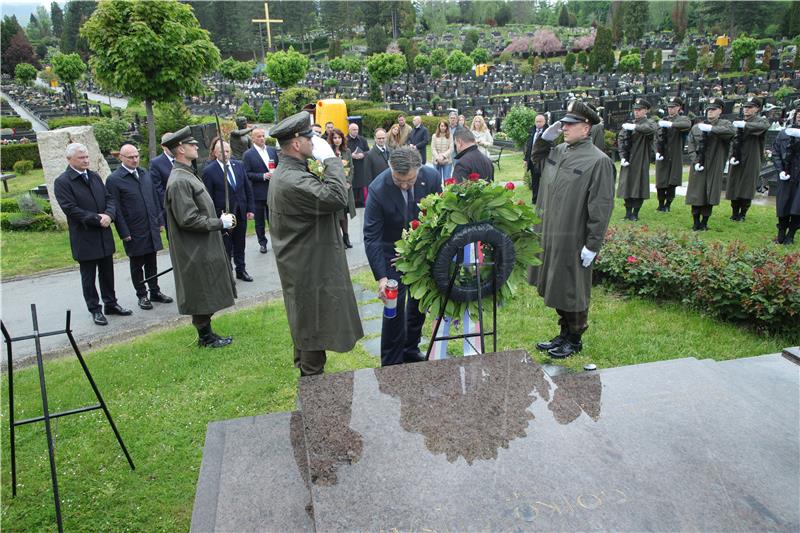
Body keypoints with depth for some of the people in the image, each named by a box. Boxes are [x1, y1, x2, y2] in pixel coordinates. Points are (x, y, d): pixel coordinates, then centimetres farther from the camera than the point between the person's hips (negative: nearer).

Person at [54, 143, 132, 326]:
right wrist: (97, 219, -19)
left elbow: (109, 198, 6)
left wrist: (109, 215, -13)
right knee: (88, 276, 8)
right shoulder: (62, 182, -10)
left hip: (104, 235, 5)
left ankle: (111, 304, 29)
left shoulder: (94, 176, 8)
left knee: (107, 273, 15)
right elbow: (71, 209, -17)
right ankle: (95, 309, 19)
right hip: (84, 238, -5)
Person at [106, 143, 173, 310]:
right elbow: (116, 209, -11)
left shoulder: (145, 173, 7)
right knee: (137, 265, 9)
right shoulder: (114, 180, -10)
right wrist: (124, 233, -13)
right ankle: (142, 295, 20)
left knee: (152, 263, 15)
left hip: (151, 228, 5)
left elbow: (155, 198, 13)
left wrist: (160, 221, 10)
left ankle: (155, 292, 27)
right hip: (134, 232, -5)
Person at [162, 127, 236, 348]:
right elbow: (188, 220, -24)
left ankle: (206, 333, 29)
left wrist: (220, 220, 8)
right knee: (202, 294, 3)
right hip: (195, 251, -10)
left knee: (207, 294, 17)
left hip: (204, 248, 10)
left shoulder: (188, 175, 11)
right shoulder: (179, 181, -20)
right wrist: (220, 223, -16)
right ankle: (205, 337, 17)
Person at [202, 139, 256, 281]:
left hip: (241, 214, 4)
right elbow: (208, 197, -10)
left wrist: (250, 209, 3)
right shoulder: (209, 171, -10)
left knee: (240, 245, 16)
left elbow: (248, 188, 8)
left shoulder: (239, 165, 4)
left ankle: (241, 270, 31)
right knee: (226, 247, 6)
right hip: (223, 215, -4)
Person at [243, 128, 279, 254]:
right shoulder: (248, 154, -6)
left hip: (273, 190, 3)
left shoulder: (272, 150, 7)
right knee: (260, 220, 9)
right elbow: (247, 174, -10)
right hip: (258, 192, -3)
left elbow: (278, 166, 14)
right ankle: (262, 242, 22)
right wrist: (263, 176, -19)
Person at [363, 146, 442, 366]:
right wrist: (381, 277, -30)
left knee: (419, 303, 15)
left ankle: (411, 350, 35)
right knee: (395, 308, -6)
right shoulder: (378, 190, -27)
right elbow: (371, 237, -24)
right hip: (392, 253, -4)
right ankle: (391, 363, 10)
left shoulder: (432, 177, -18)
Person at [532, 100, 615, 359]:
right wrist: (546, 136, 8)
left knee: (572, 291, 6)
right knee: (556, 287, 17)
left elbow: (601, 206, -16)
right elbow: (536, 155, 29)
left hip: (574, 241, -7)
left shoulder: (598, 161, -14)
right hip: (551, 236, 7)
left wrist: (592, 245, -17)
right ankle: (564, 333, 34)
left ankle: (574, 340, 24)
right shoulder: (558, 151, 8)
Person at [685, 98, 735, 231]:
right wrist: (695, 161, -6)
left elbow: (731, 131, -22)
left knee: (710, 195, 2)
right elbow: (691, 146, 7)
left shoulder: (724, 124, 2)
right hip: (698, 167, 2)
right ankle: (696, 223, 14)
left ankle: (704, 223, 13)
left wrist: (711, 128, -26)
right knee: (696, 194, 2)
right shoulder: (696, 127, 9)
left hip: (714, 168, -2)